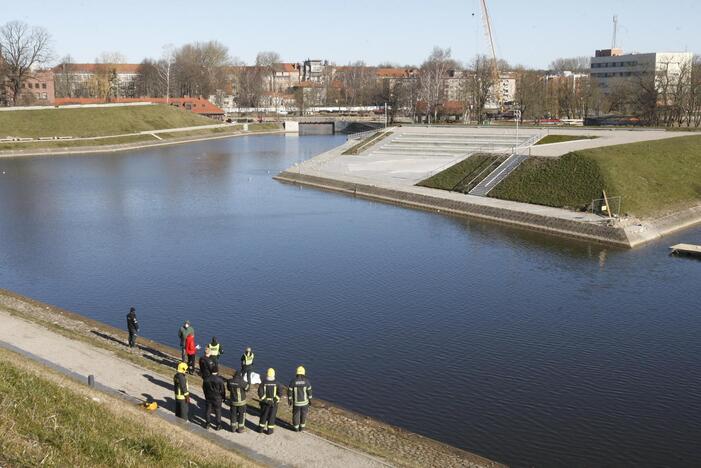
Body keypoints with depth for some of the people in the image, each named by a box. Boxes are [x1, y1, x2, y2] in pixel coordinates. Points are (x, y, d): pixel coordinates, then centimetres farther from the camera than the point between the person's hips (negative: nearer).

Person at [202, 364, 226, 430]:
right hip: (217, 398, -3)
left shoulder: (206, 379, -8)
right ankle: (218, 425, 16)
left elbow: (204, 388, 4)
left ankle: (207, 424, 25)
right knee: (218, 411, 9)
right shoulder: (220, 380, -20)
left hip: (208, 397, 3)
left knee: (208, 410, 16)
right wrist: (223, 397, 4)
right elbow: (223, 390, -12)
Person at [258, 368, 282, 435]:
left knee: (263, 415, 18)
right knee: (272, 416, 10)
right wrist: (276, 399, -14)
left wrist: (264, 400, -13)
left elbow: (260, 392, -17)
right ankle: (270, 430, 14)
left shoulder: (263, 383, -9)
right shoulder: (276, 383, -11)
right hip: (274, 402, -1)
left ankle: (261, 428, 28)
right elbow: (280, 391, -19)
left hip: (265, 402, 1)